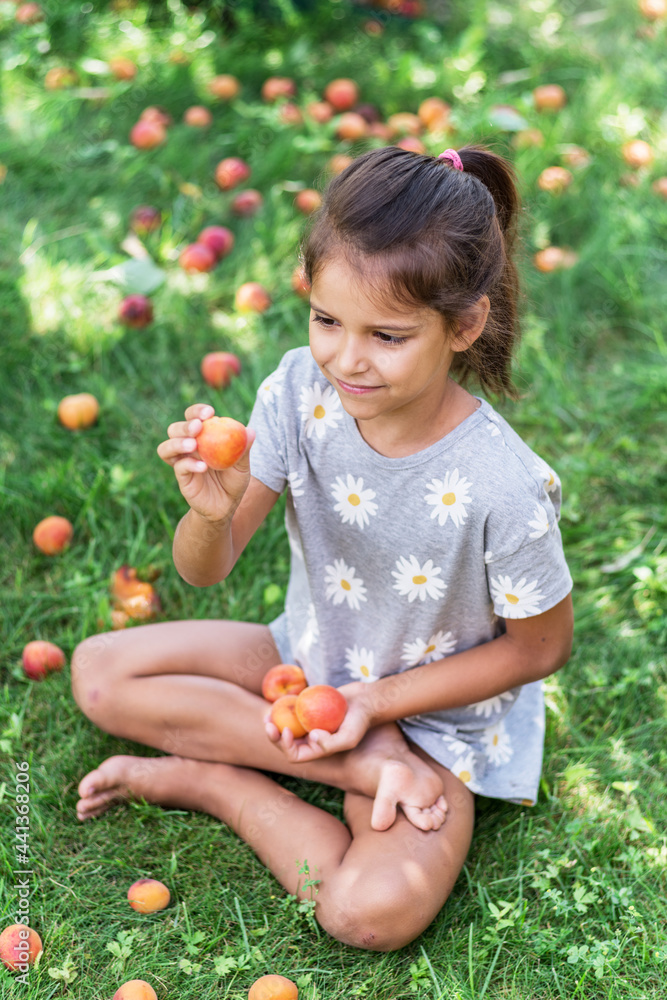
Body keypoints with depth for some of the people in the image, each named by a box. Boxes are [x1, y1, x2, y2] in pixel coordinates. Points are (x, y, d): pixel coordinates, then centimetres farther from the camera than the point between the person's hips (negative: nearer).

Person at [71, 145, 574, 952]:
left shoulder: (503, 487, -30)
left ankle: (210, 779, -2)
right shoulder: (302, 390, -19)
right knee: (99, 671, -7)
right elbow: (204, 571, -14)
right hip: (307, 658, 5)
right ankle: (366, 765, -10)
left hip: (434, 708, -5)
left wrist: (378, 700, -16)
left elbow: (542, 646, -12)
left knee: (374, 911, -28)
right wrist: (214, 512, -39)